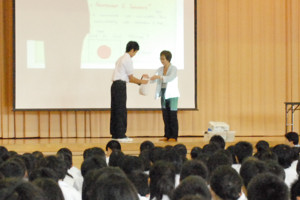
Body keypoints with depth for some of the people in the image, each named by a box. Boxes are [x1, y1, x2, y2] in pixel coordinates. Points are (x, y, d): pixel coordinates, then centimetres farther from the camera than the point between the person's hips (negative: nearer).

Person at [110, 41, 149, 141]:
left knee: (115, 110, 11)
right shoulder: (128, 60, -10)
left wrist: (139, 80, 20)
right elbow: (131, 78, -7)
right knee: (121, 110, -7)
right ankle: (121, 135, -6)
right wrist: (141, 81, 6)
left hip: (115, 85, 10)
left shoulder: (121, 59, 20)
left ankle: (114, 134, 14)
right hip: (120, 85, -10)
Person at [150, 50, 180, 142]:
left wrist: (159, 77, -35)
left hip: (172, 95, -6)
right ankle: (167, 135, 11)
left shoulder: (173, 69, -7)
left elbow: (170, 78, -24)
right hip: (163, 95, 6)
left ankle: (174, 136, -2)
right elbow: (153, 80, 6)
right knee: (165, 116, 6)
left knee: (172, 116, -4)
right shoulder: (160, 69, 10)